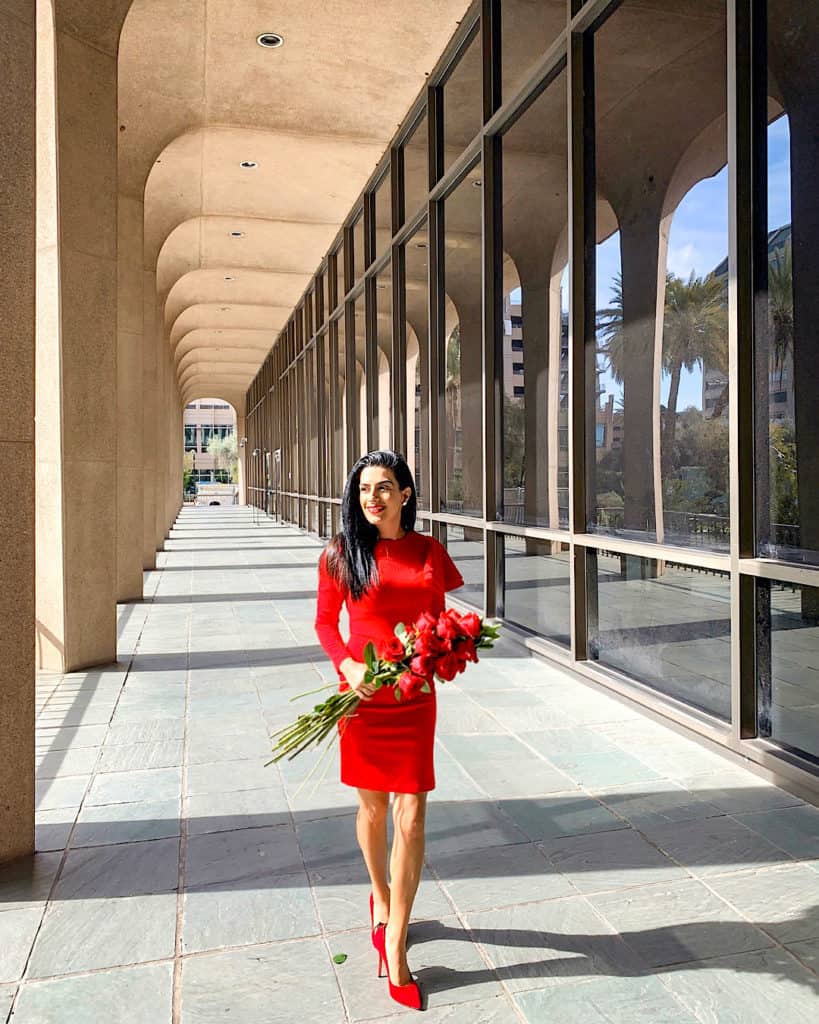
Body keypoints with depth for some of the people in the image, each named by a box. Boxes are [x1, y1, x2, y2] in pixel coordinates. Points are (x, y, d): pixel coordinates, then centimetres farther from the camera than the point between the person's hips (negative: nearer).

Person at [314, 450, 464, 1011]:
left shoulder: (430, 552, 0)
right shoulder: (342, 554, -5)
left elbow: (440, 618, 10)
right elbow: (325, 620, 2)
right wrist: (347, 666, -14)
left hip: (415, 697, 1)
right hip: (363, 694, -1)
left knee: (412, 816, -1)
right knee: (373, 805, 16)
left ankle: (394, 949, 15)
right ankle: (380, 895, 45)